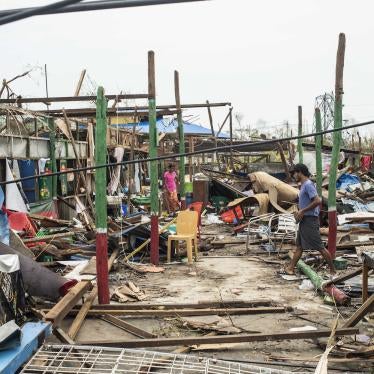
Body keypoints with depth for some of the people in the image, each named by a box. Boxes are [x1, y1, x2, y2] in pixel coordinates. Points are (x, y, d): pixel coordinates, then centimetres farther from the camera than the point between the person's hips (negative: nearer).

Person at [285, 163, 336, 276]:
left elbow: (317, 201, -25)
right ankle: (291, 268, 17)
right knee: (300, 246, 12)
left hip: (310, 220, -10)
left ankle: (332, 271, 4)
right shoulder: (304, 185, 16)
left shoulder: (308, 184, -15)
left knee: (320, 247, -5)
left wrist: (302, 211, -20)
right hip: (304, 220, 10)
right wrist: (299, 212, 8)